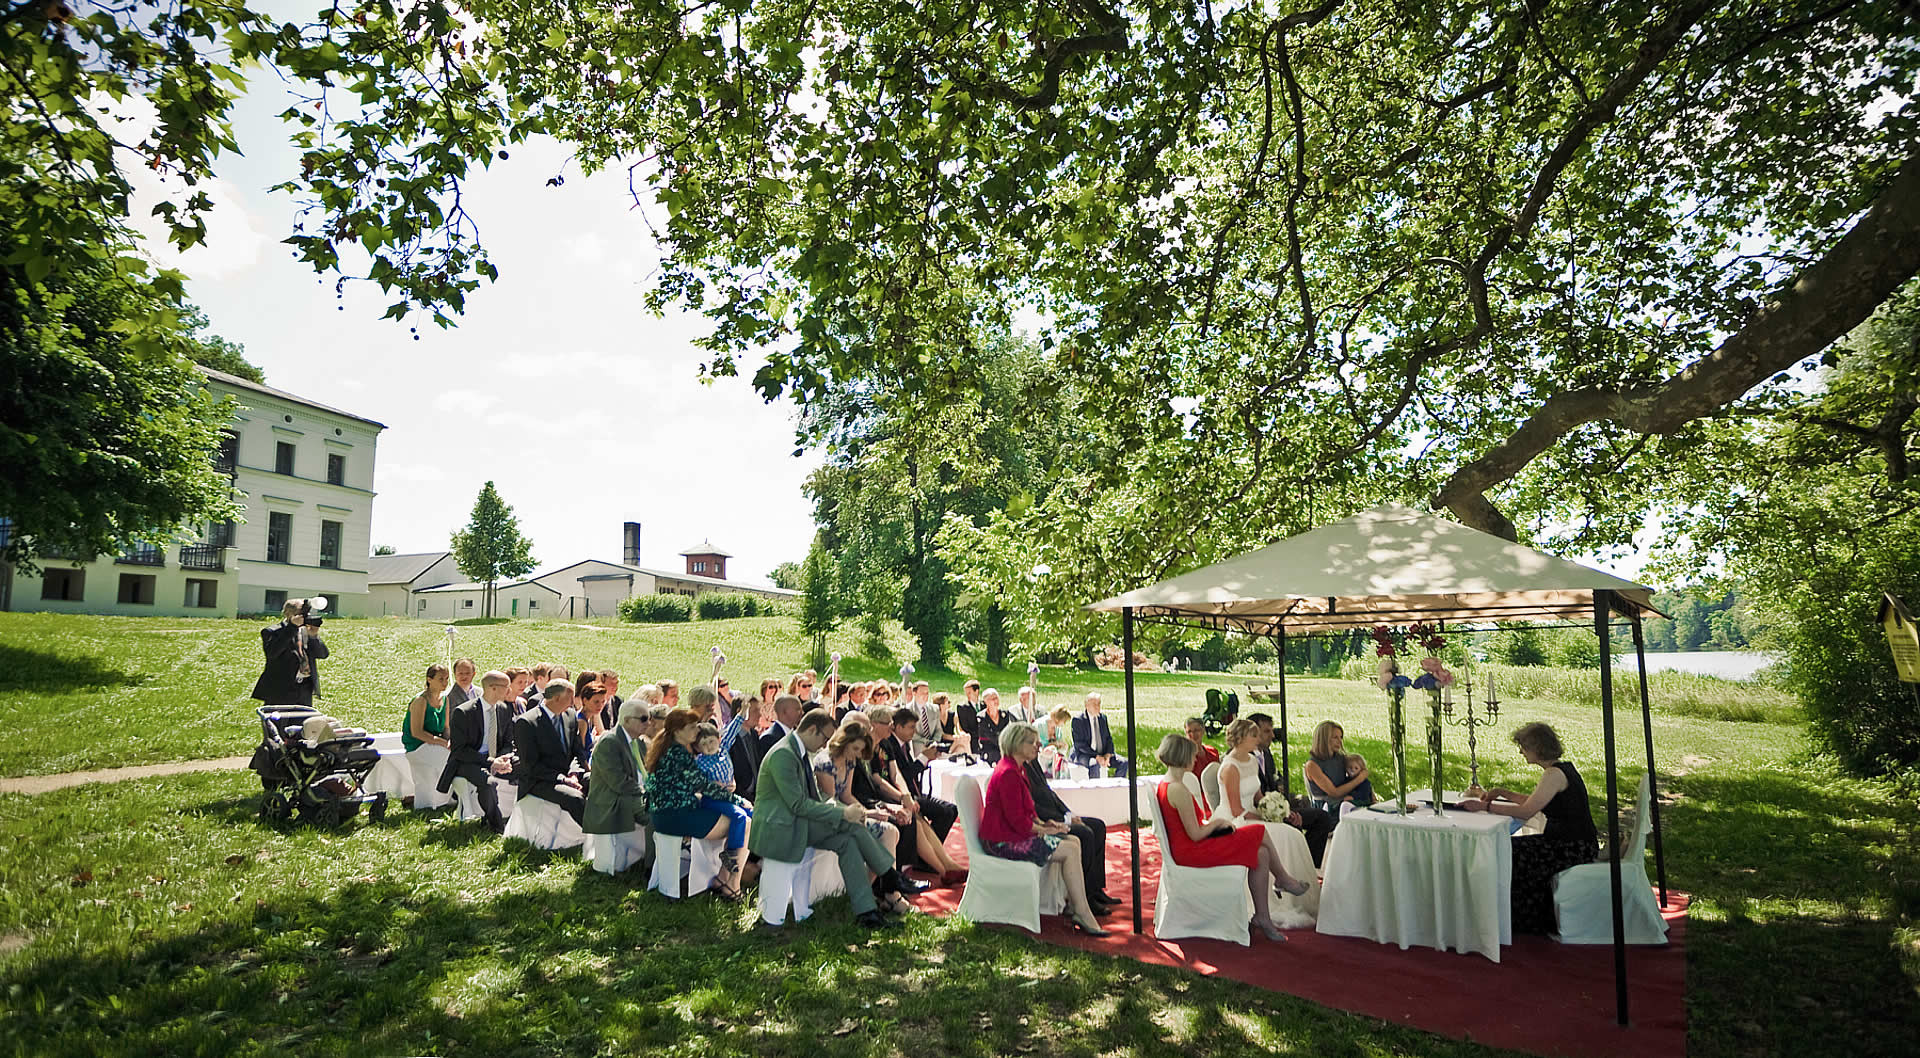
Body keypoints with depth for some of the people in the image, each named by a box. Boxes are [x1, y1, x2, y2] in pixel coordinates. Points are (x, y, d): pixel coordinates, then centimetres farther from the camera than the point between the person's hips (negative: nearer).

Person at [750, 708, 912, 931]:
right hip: (779, 828, -9)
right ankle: (889, 878, -4)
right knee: (850, 826, -19)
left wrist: (846, 811, -2)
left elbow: (813, 797, 14)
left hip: (796, 823, 9)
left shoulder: (801, 752, 13)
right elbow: (798, 805, -22)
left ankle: (866, 912, -13)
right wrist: (843, 813, -20)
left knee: (847, 841, -12)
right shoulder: (782, 754, -19)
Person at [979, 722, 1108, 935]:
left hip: (1014, 833, 10)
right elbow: (1017, 820, -22)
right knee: (1069, 849, -15)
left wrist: (1042, 823, 4)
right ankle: (1082, 913, -9)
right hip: (1003, 842, -10)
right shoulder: (1008, 773, -20)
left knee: (1074, 841, 3)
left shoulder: (1017, 769, 14)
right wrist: (1045, 830, -10)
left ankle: (1072, 902, 2)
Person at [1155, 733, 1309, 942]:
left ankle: (1262, 917, 10)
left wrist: (1216, 822, 7)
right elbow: (1195, 834, -22)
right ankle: (1283, 879, 25)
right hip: (1191, 851, -10)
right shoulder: (1178, 790, -23)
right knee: (1261, 833, -3)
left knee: (1261, 854, 5)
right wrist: (1218, 821, -5)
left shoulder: (1163, 785, 9)